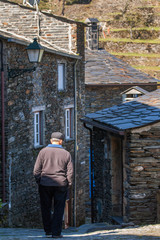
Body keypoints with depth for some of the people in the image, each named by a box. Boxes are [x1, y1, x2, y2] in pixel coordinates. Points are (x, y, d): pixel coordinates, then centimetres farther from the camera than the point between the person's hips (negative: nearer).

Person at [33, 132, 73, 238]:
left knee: (46, 209, 8)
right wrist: (68, 185, 9)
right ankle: (56, 232, -2)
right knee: (58, 209, 2)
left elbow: (36, 170, -1)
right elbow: (70, 172, 1)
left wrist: (39, 181, 7)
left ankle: (48, 231, 7)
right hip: (61, 184, 0)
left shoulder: (43, 152, 3)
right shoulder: (66, 154, 4)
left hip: (45, 184, 0)